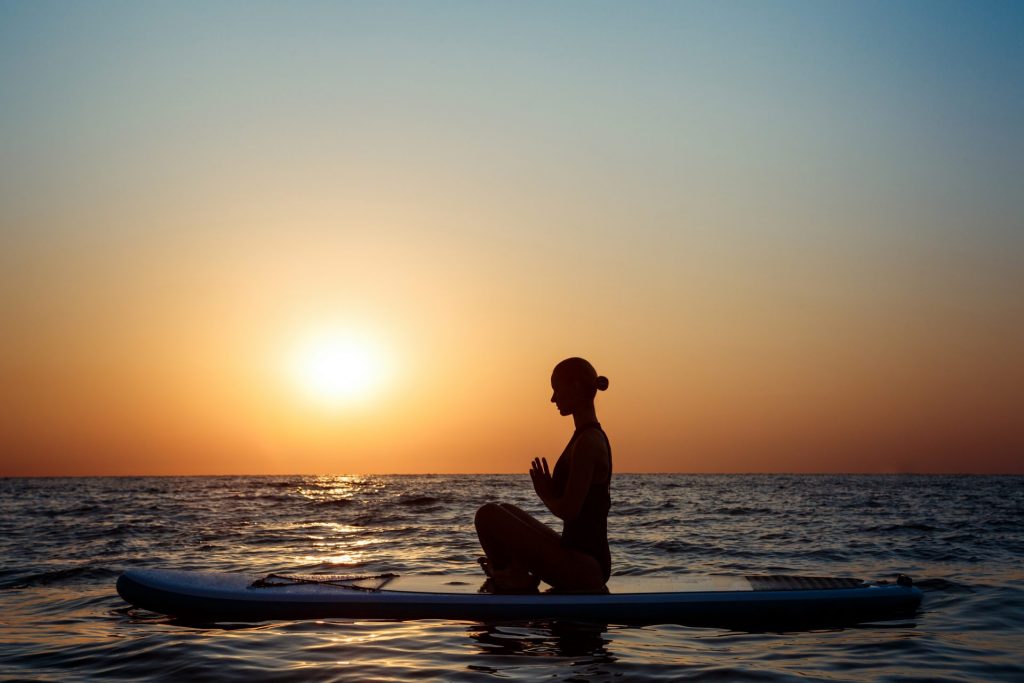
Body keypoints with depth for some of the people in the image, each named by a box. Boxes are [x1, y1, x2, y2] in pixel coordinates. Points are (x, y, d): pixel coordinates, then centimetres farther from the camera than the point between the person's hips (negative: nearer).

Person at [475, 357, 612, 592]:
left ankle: (517, 581, -1)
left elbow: (567, 511, -21)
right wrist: (549, 492, 10)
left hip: (582, 568, -10)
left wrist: (545, 495, -3)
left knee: (488, 516, -16)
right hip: (590, 561, 10)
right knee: (505, 511, 23)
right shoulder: (593, 437, 14)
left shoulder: (588, 442, -17)